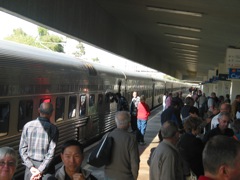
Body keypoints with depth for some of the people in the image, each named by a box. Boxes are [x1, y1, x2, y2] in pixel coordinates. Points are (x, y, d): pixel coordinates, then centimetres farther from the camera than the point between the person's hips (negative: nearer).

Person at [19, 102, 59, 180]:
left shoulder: (28, 125, -4)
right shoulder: (53, 128, -11)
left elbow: (22, 149, -6)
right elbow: (51, 153, -16)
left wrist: (31, 167, -8)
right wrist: (40, 171, -14)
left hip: (30, 164, 2)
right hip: (46, 165, -2)